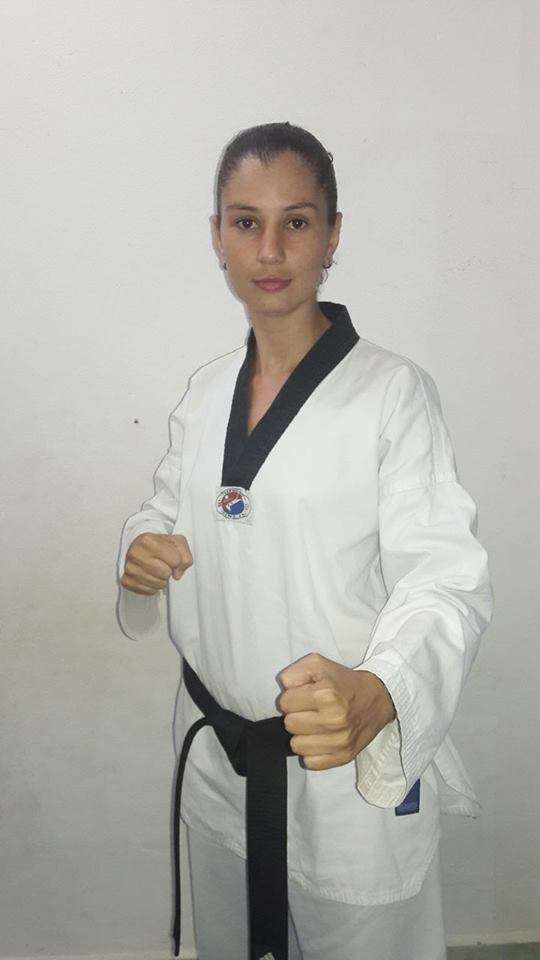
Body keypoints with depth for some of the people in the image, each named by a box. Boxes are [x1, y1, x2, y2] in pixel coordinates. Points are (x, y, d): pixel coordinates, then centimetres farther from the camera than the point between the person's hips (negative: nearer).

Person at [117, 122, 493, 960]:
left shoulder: (394, 393, -14)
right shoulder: (205, 392, 4)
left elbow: (445, 579, -20)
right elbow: (167, 509, 16)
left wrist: (375, 694, -39)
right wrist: (141, 553, -8)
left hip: (356, 764, -5)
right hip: (217, 758, 5)